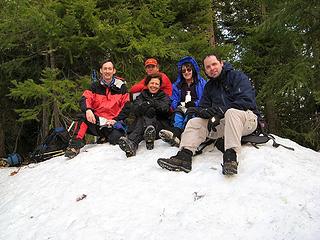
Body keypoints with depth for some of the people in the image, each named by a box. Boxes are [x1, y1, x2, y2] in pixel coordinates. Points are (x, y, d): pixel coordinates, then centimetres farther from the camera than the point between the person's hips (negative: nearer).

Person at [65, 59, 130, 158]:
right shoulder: (95, 86, 9)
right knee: (84, 116, -29)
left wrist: (115, 120, -11)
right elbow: (85, 99, -4)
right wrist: (87, 110, -28)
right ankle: (76, 144, -29)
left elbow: (126, 107, 2)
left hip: (114, 122, -1)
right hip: (97, 120, 1)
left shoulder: (121, 86, 5)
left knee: (115, 139, -30)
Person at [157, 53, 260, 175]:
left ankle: (231, 157, -47)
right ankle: (184, 156, -27)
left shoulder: (237, 76, -4)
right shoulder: (209, 86, 16)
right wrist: (204, 111, -14)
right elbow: (202, 107, 13)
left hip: (247, 118, -6)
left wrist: (220, 111, -23)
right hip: (222, 123, 6)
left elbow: (246, 101, -18)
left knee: (232, 112, -38)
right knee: (194, 122, -8)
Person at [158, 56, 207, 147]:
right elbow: (173, 102, 13)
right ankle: (176, 131, -62)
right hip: (182, 108, 3)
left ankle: (176, 134, -64)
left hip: (196, 109, -2)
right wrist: (181, 104, -9)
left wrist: (194, 103, -13)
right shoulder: (177, 85, 24)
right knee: (178, 110, -32)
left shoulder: (202, 83, 15)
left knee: (191, 111, -36)